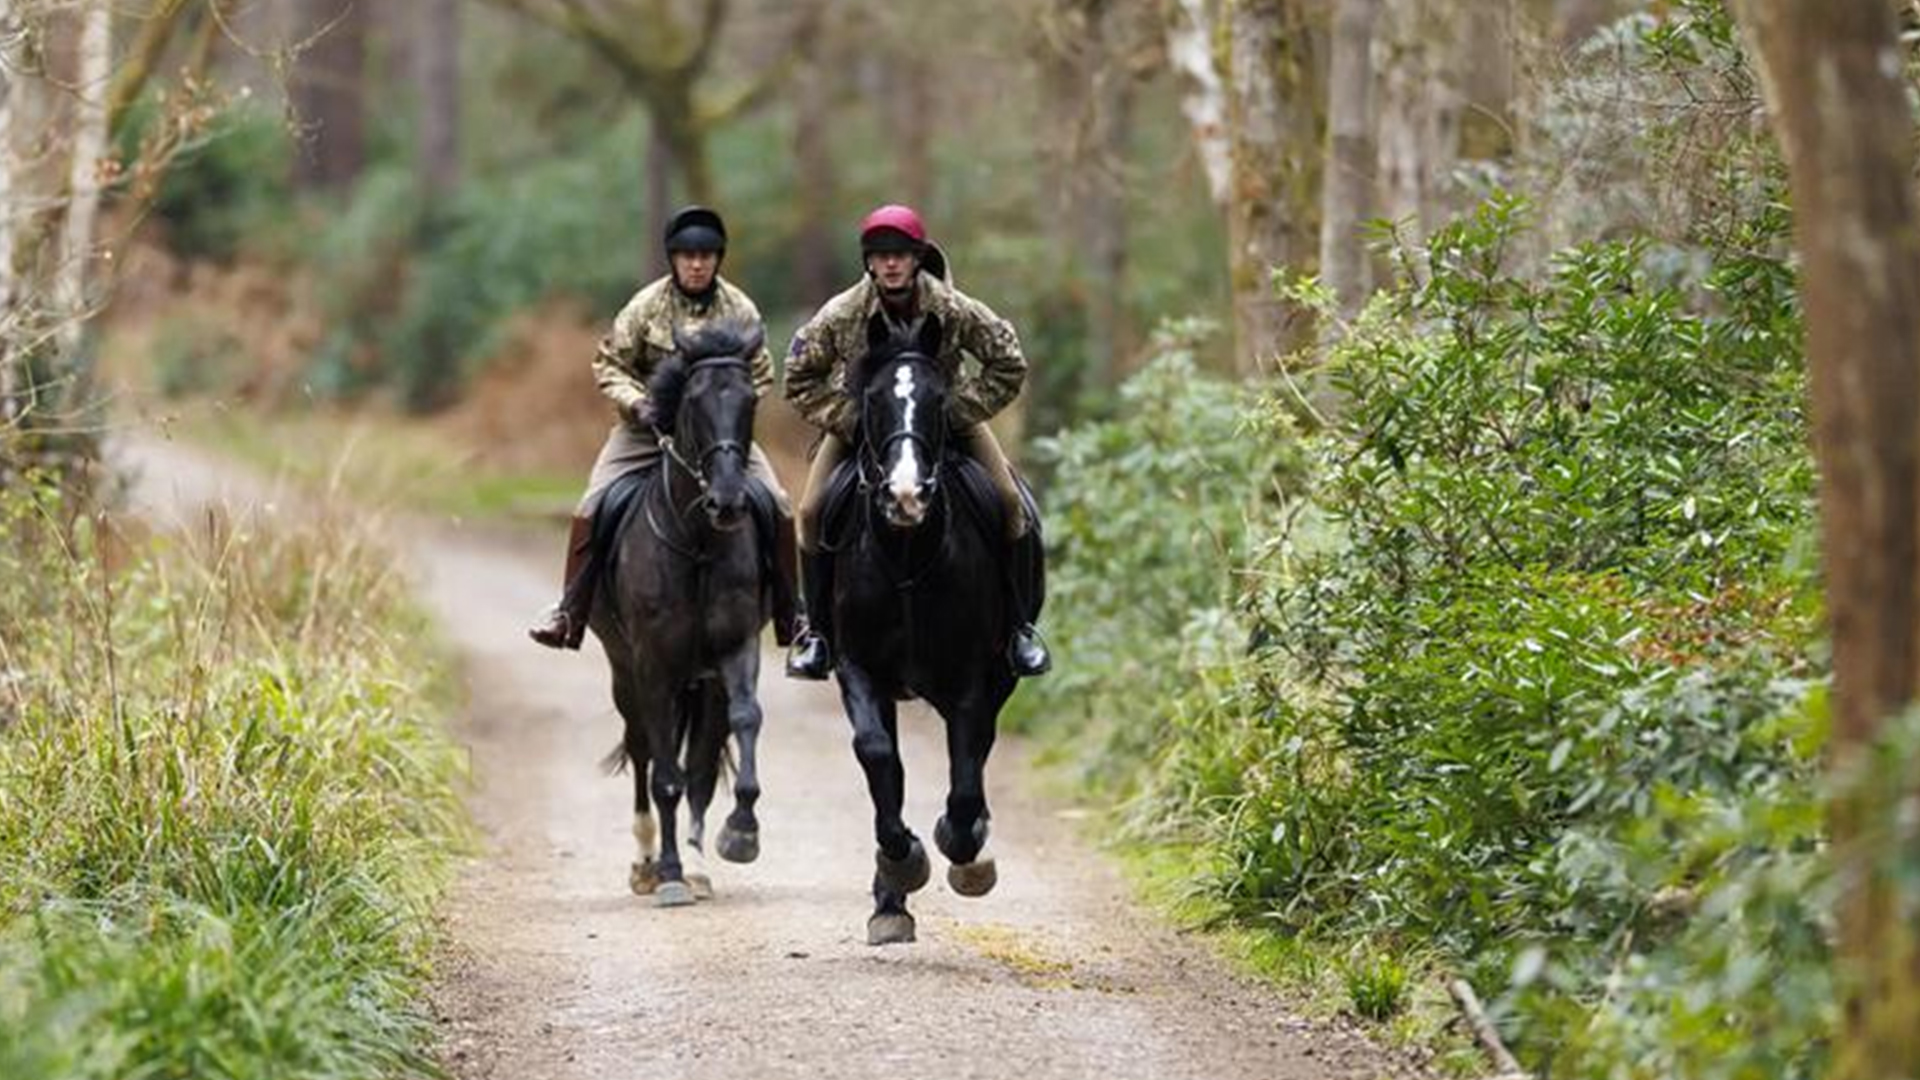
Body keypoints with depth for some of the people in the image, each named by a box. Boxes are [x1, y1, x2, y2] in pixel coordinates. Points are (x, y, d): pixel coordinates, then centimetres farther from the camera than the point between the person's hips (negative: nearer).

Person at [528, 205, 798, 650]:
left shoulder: (740, 309, -3)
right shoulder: (646, 306, -7)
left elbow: (760, 375, 4)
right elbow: (610, 365, -1)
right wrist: (637, 404, -18)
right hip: (647, 428, -1)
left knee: (778, 508, -12)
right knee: (593, 506, -17)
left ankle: (791, 613, 3)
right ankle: (570, 608, -4)